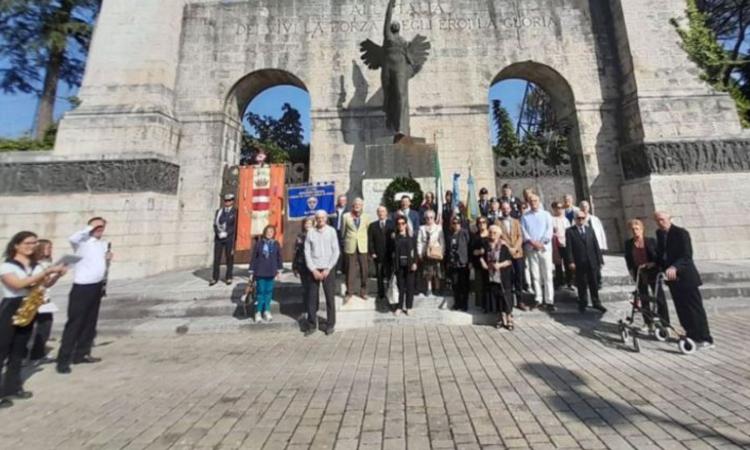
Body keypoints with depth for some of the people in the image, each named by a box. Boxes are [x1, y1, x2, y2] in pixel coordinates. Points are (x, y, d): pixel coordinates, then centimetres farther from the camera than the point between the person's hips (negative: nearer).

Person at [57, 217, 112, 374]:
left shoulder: (104, 244, 13)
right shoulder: (83, 242, -7)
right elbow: (72, 238, -33)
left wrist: (108, 260, -2)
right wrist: (90, 227, -20)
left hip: (97, 287, 7)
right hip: (82, 288, -7)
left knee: (90, 323, 13)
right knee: (74, 324, -5)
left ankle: (81, 354, 24)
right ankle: (63, 360, 3)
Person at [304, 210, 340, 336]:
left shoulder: (331, 231, 0)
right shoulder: (311, 232, 2)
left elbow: (336, 251, -1)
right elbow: (307, 252, 2)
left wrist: (328, 269, -7)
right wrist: (313, 269, -6)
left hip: (328, 269, -1)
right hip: (314, 269, 1)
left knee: (330, 297, 4)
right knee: (312, 297, 4)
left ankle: (330, 324, 18)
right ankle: (311, 325, 19)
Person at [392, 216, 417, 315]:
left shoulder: (411, 237, 2)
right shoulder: (395, 237, 4)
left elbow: (415, 250, 0)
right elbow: (393, 250, 2)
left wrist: (414, 263, -10)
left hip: (409, 263, 0)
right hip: (399, 264, 0)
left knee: (409, 286, 5)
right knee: (400, 286, 6)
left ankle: (408, 306, 16)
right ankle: (400, 307, 16)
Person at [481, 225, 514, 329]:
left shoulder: (503, 246, -7)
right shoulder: (488, 246, 8)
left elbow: (510, 260, -8)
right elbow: (484, 258, 20)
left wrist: (500, 265, -20)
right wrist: (483, 262, 1)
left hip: (503, 277, -5)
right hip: (492, 276, 5)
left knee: (506, 296, -1)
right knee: (496, 297, 9)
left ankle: (509, 320, 11)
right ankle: (501, 319, 21)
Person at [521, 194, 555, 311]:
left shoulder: (546, 214, 8)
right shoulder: (525, 216, 8)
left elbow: (549, 230, -2)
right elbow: (523, 231, 0)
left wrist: (542, 243, -13)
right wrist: (532, 242, -13)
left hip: (545, 247, 0)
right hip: (530, 248, 1)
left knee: (547, 275, -1)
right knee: (535, 274, 4)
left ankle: (549, 301, 3)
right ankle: (538, 298, 11)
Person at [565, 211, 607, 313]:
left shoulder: (590, 230, 11)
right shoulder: (570, 231, -2)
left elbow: (596, 245, 9)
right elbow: (568, 248, -8)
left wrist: (599, 259, 4)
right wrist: (571, 262, -15)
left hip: (592, 262, 3)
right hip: (579, 263, -3)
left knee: (594, 284, 11)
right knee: (582, 285, 6)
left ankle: (596, 303, 23)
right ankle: (583, 304, 18)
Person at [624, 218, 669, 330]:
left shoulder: (651, 241, -6)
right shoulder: (628, 243, 0)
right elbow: (628, 259, 7)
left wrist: (654, 264, -19)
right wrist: (631, 270, -2)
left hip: (652, 273, -2)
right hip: (639, 275, 2)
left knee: (660, 298, 4)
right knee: (644, 300, 10)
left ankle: (665, 325, 16)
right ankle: (648, 324, 21)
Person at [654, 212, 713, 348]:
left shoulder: (681, 233, -13)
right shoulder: (659, 234, 7)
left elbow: (687, 256, -21)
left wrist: (674, 267, -35)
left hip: (685, 276, -6)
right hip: (672, 277, 6)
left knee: (695, 307, 0)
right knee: (681, 308, 13)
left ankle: (705, 339, 9)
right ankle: (691, 335, 24)